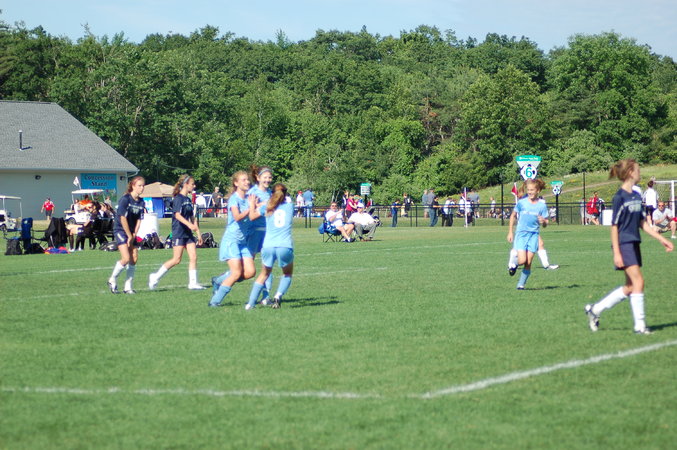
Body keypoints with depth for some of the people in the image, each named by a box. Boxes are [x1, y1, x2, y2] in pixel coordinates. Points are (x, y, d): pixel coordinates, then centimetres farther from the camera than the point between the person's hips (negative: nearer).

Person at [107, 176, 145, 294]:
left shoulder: (141, 202, 4)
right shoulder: (125, 199, -16)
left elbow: (139, 220, 5)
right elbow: (123, 219, -18)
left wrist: (133, 235, -5)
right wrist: (129, 236, -15)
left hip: (131, 233, 7)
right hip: (120, 230, -7)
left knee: (134, 258, -2)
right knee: (126, 258, -17)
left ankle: (128, 287, 6)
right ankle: (112, 279, 5)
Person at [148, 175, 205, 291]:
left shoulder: (188, 199, 15)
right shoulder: (178, 198, -11)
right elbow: (177, 215, -24)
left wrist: (198, 233, 19)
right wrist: (189, 224, -37)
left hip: (188, 233, 8)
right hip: (178, 233, -8)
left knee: (193, 257, 0)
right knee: (176, 259, -6)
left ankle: (193, 283, 2)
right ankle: (155, 278, 5)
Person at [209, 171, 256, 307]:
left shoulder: (249, 198, 9)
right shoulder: (234, 199, -11)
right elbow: (237, 217, -27)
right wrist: (250, 209, -28)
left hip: (243, 241, 7)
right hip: (231, 240, -7)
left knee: (250, 271, -4)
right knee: (237, 273, -14)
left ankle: (219, 281, 16)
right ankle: (215, 301, -3)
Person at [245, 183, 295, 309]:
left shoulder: (267, 207, 10)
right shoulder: (289, 206, 11)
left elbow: (252, 216, 19)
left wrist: (252, 204, 38)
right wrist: (261, 204, 36)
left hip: (268, 246, 1)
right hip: (285, 246, -1)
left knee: (265, 273, 21)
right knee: (287, 274, 22)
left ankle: (250, 303, 12)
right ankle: (279, 295, -5)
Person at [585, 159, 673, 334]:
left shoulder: (636, 196, 13)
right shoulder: (620, 197, -12)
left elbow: (643, 223, 18)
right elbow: (614, 226, -12)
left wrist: (662, 239, 13)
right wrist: (616, 253, -16)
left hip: (634, 244, 9)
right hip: (624, 245, -9)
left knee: (630, 287, 9)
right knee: (638, 281, -11)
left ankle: (595, 310, 20)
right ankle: (639, 325, -5)